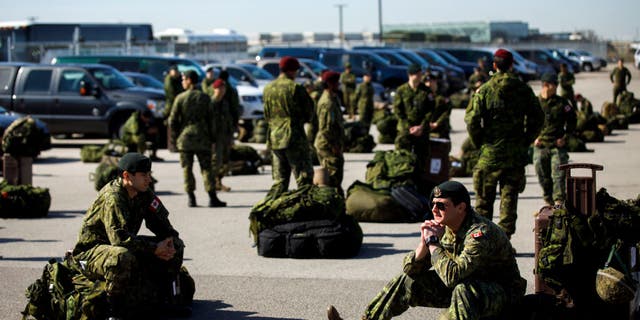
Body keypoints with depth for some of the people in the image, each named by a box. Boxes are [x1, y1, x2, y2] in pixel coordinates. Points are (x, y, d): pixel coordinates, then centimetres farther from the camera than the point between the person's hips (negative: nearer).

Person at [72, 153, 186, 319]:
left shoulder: (144, 194, -1)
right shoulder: (112, 197, -26)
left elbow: (161, 223, 7)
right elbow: (119, 238, -36)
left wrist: (170, 241, -16)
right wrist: (155, 249, -31)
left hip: (126, 247, 9)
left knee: (176, 245, 1)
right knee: (122, 256, -43)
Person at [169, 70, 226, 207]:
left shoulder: (180, 98, -2)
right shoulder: (204, 98, 2)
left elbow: (173, 120, -1)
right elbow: (211, 120, 3)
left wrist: (174, 139, 8)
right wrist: (212, 139, 9)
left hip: (185, 138, -1)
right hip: (202, 139, 1)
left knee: (187, 169, 5)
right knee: (206, 168, 3)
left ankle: (191, 198, 3)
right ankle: (212, 197, -3)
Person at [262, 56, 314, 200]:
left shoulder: (268, 89, 8)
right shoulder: (296, 88, -10)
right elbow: (308, 114, -3)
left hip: (274, 139, 6)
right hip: (294, 139, -6)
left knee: (279, 181, 12)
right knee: (304, 179, -1)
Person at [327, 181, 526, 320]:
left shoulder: (480, 233, -28)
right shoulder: (444, 229, -3)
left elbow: (452, 275, -39)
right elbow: (411, 269, -1)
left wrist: (433, 242, -26)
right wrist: (424, 243, -19)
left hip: (501, 292, -8)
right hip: (465, 285, 8)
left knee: (463, 291, -40)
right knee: (406, 281, 5)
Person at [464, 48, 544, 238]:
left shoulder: (485, 90, -7)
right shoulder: (524, 90, 1)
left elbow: (472, 120, -11)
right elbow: (537, 119, 4)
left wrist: (478, 143, 3)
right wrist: (526, 142, 12)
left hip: (490, 153, -2)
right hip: (516, 154, 2)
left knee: (484, 198, 10)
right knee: (509, 197, 7)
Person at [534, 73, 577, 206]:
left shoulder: (562, 103, 0)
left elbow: (572, 121, 10)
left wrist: (565, 137, 0)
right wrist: (533, 137, 2)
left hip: (558, 145, -2)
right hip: (540, 145, 2)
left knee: (559, 175, -8)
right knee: (543, 177, 8)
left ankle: (559, 201, -6)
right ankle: (549, 201, 20)